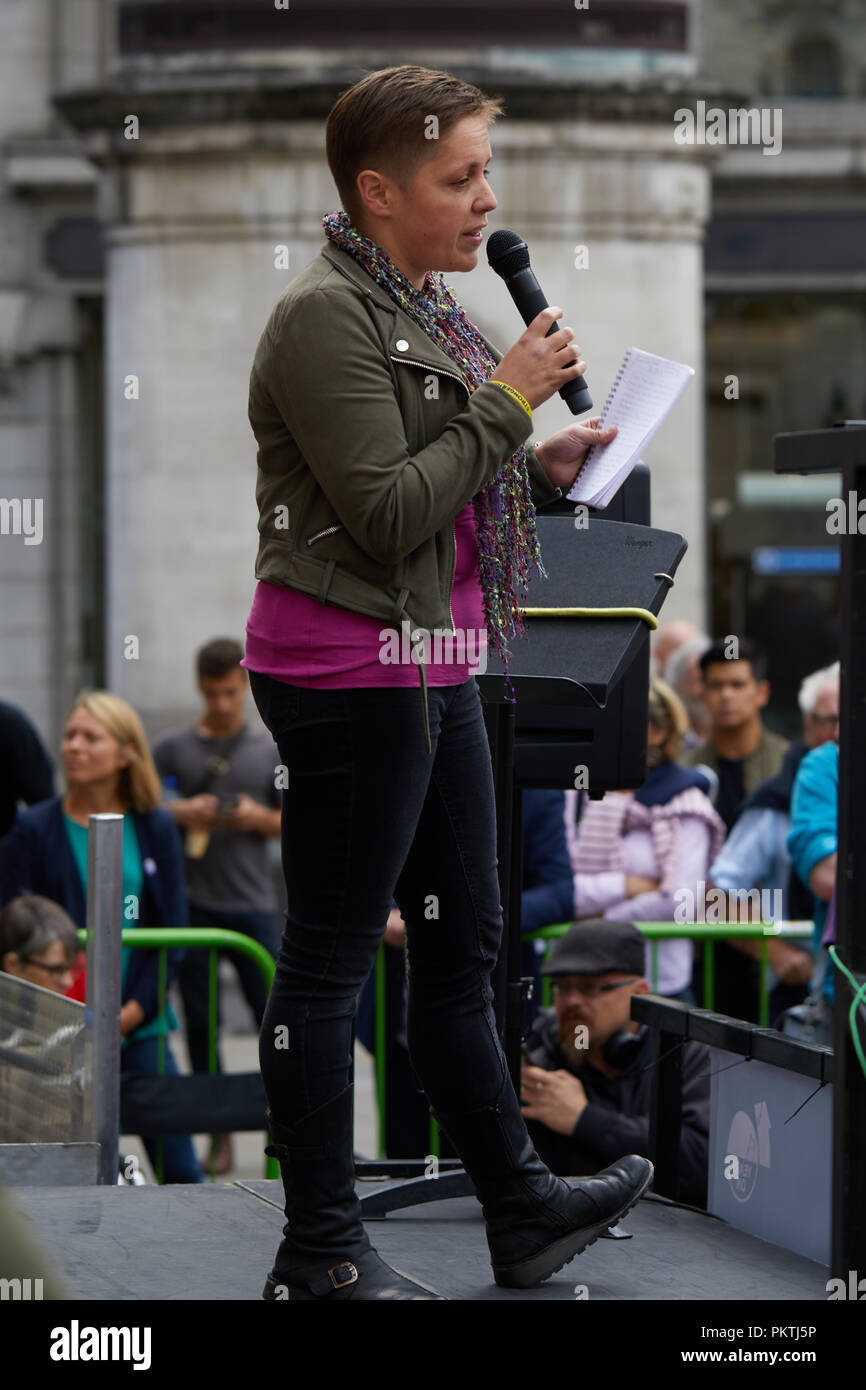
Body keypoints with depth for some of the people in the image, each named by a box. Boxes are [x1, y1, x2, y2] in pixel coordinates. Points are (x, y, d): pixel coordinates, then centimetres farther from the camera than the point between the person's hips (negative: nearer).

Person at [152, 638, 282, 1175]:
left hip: (252, 902, 0)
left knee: (274, 1015, -3)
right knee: (200, 1021, 2)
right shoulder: (174, 748, 6)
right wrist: (179, 813, -11)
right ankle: (219, 1133, 10)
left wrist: (260, 818, -8)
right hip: (192, 903, 0)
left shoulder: (271, 750, 8)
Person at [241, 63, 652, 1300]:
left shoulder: (419, 307, 15)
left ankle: (521, 1210, 26)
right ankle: (319, 1255, 6)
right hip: (349, 673, -10)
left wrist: (540, 469, 6)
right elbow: (385, 513, -21)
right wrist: (508, 402, -16)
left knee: (461, 944, 16)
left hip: (432, 669, 10)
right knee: (329, 964, -1)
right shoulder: (326, 317, -15)